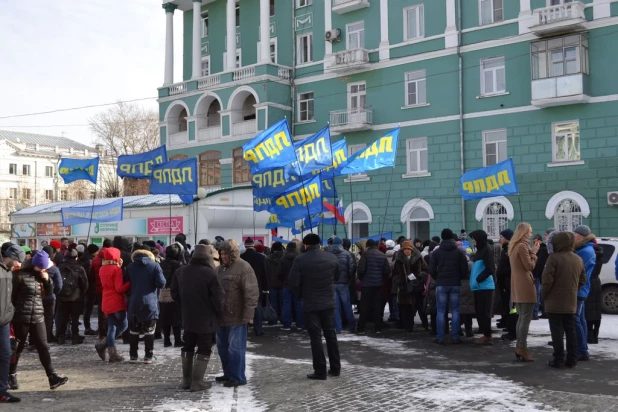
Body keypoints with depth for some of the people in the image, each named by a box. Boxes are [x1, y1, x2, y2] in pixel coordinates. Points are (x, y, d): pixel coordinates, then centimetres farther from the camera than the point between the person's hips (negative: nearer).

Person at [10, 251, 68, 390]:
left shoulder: (41, 275, 8)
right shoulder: (20, 275, -10)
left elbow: (49, 292, 13)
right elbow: (11, 295, -9)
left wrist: (47, 280, -5)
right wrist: (11, 314, -8)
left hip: (38, 317, 5)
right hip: (21, 317, -5)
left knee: (43, 346, 0)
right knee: (17, 347, 8)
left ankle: (52, 377, -5)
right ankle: (11, 374, 25)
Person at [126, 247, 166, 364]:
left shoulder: (130, 266, 6)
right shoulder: (155, 266, -4)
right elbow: (161, 283, -11)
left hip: (134, 303, 3)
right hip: (150, 303, -3)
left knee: (134, 330, 11)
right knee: (149, 330, 4)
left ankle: (133, 355, 13)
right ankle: (148, 356, 4)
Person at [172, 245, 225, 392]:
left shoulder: (180, 271, 2)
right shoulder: (210, 273, -18)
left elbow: (175, 293, 9)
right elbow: (218, 296, -17)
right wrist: (219, 312, 1)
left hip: (187, 318, 6)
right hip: (206, 319, -6)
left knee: (188, 347, 18)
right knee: (204, 350, 3)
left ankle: (186, 380, 21)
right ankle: (197, 382, 1)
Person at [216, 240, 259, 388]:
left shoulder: (244, 268, -13)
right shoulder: (220, 268, 13)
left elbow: (252, 293, -17)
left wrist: (248, 315, -20)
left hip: (236, 317, -8)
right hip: (221, 316, 8)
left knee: (235, 348, -3)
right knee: (222, 347, 16)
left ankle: (237, 377, 7)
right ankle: (228, 374, 29)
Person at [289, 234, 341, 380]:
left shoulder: (300, 260, -11)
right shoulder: (332, 257, 0)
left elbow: (294, 283, -12)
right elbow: (336, 277, 11)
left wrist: (300, 296, 4)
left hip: (310, 304, -3)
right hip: (328, 302, 4)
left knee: (315, 338, 2)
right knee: (331, 335, 14)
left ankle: (320, 371, 4)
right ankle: (335, 368, 20)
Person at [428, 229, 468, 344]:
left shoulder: (436, 252, 0)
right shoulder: (459, 252, 3)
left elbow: (431, 270, -3)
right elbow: (464, 269, 0)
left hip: (441, 284, -1)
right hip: (455, 284, 1)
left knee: (441, 311, 2)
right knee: (455, 311, 5)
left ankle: (440, 338, 0)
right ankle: (455, 337, 3)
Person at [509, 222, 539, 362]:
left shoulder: (514, 246, 16)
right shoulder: (523, 246, -13)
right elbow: (530, 266, -14)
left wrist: (530, 252, 11)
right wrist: (533, 252, -4)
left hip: (517, 287, 10)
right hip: (525, 286, -10)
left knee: (521, 318, 13)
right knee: (526, 319, -7)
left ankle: (519, 347, 14)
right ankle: (522, 349, -7)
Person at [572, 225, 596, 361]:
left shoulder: (586, 251, -17)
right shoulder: (583, 249, 14)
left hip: (578, 290, -10)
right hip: (579, 290, 10)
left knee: (575, 321, -8)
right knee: (580, 320, 13)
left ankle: (582, 352, -5)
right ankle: (582, 350, 19)